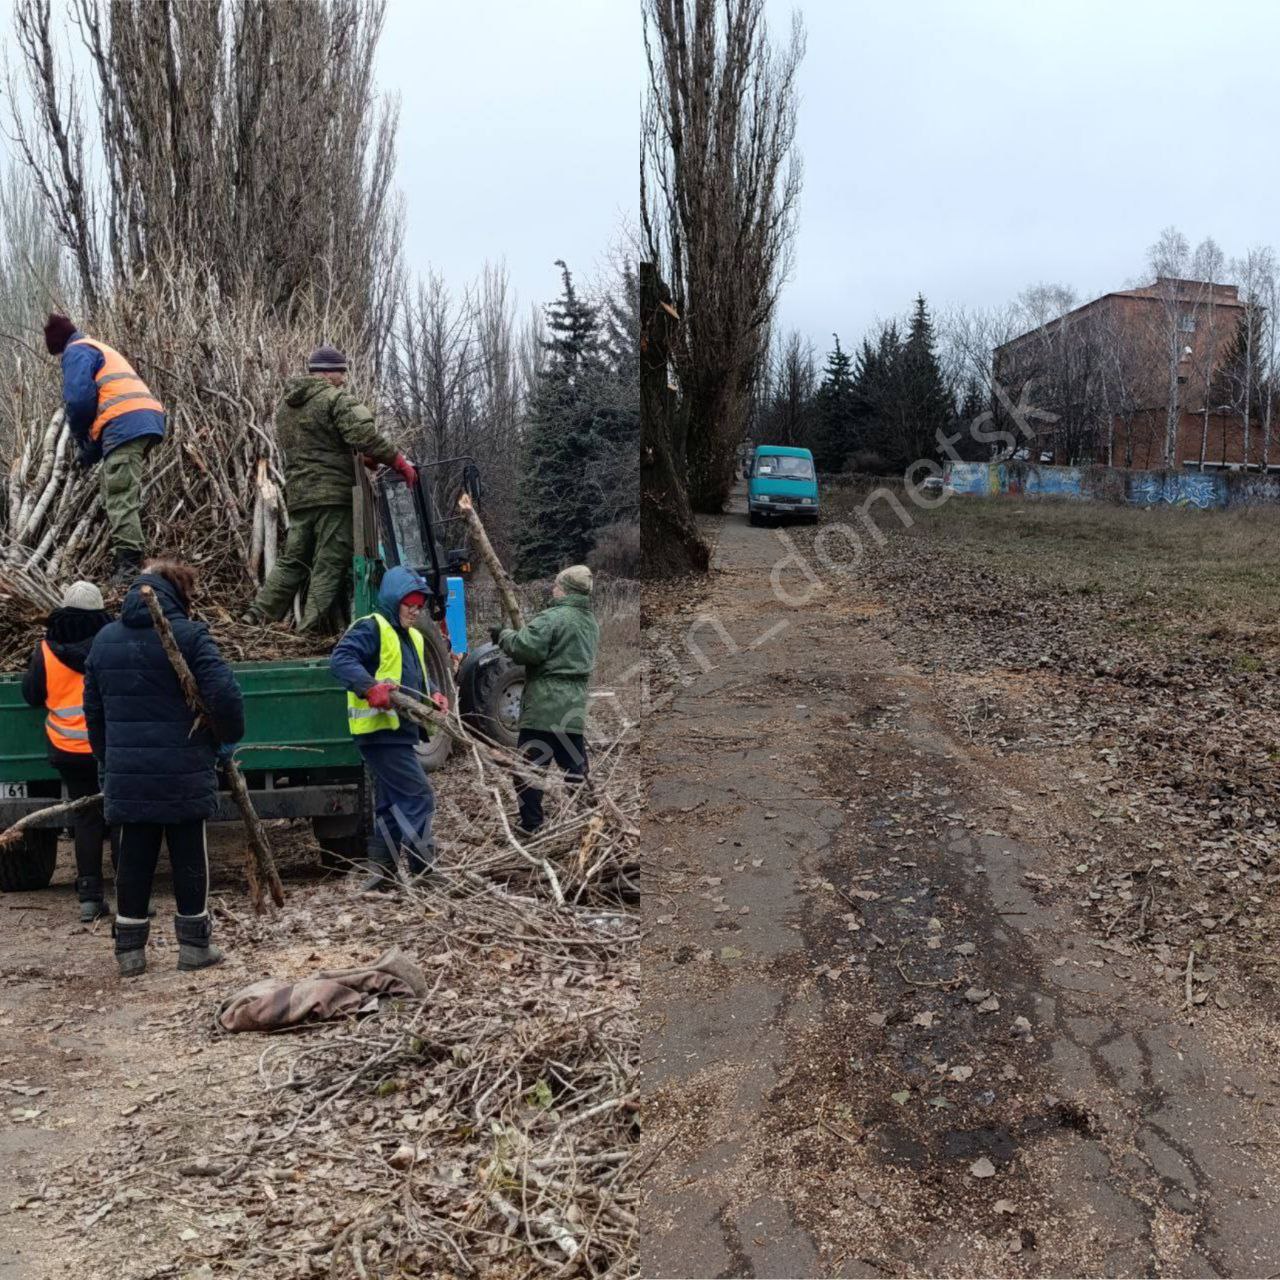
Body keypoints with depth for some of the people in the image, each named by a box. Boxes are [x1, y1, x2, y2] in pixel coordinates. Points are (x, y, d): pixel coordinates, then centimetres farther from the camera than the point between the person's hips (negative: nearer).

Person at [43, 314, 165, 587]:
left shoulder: (76, 351, 6)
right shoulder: (100, 350, 36)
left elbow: (80, 398, -9)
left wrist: (80, 436, 9)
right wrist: (93, 448, 24)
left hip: (125, 424, -9)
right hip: (146, 418, 10)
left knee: (120, 500, -14)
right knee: (120, 496, 16)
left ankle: (129, 569, -21)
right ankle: (125, 558, 17)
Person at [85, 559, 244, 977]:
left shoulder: (105, 639, 10)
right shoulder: (189, 635, -8)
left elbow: (94, 711, 15)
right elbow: (225, 696, -17)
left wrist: (107, 760, 24)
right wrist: (229, 735, 1)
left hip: (127, 774, 4)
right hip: (183, 772, -4)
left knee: (133, 858, 11)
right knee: (189, 856, 7)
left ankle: (130, 949, 17)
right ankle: (194, 944, 14)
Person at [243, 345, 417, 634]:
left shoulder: (285, 406, 21)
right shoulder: (337, 399, -6)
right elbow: (364, 436, -19)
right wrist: (399, 462, -14)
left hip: (297, 494, 8)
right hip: (334, 491, -8)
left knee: (293, 559, 16)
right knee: (331, 561, -4)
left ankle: (257, 616, 13)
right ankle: (315, 626, -7)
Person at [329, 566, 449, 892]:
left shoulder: (412, 637, 20)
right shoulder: (371, 628, -9)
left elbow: (419, 678, 28)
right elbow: (340, 659, -22)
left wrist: (433, 694, 6)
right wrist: (371, 687, -36)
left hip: (398, 732, 10)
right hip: (379, 731, -10)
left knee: (392, 804, 13)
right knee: (419, 796, -11)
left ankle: (381, 874, 20)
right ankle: (423, 871, -6)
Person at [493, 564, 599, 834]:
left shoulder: (552, 617, -12)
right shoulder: (591, 622, 16)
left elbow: (526, 649, -21)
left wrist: (504, 635, -1)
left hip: (544, 706, -7)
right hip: (575, 709, 7)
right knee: (575, 766, 11)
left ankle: (530, 825, 7)